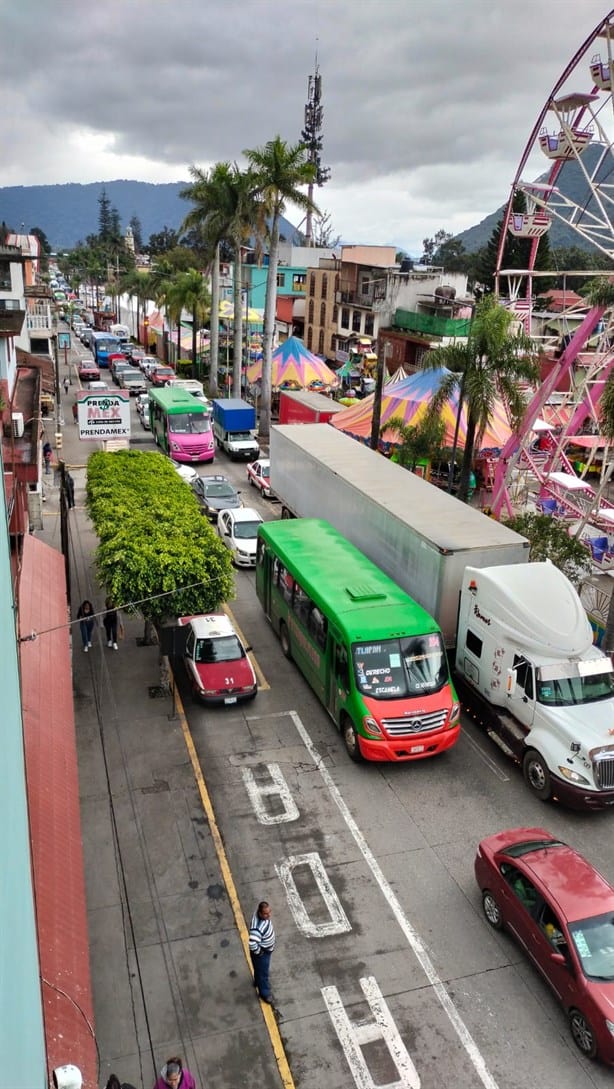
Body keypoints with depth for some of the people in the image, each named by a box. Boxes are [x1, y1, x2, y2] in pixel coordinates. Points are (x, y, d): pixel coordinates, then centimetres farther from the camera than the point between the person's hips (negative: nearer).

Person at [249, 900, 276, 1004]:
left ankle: (258, 982, 61)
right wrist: (258, 952, -30)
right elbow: (252, 943, -53)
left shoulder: (265, 916, -19)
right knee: (263, 972, 19)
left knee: (260, 969, 33)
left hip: (266, 949, 7)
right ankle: (264, 993, 44)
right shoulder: (258, 927, -45)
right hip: (261, 952, -7)